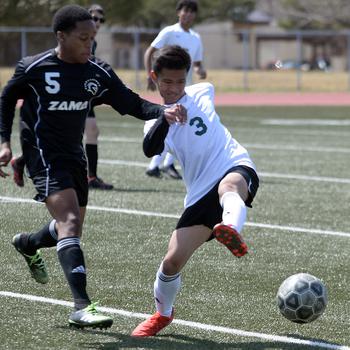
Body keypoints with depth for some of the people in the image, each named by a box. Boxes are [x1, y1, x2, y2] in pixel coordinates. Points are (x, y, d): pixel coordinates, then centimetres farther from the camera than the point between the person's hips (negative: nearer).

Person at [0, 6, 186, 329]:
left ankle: (27, 245, 56)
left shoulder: (99, 73, -2)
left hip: (74, 154, 7)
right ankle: (82, 307, -32)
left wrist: (163, 112, -23)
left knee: (71, 227, 20)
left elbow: (131, 104, -5)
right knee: (69, 221, -23)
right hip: (43, 154, -7)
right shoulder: (34, 69, -12)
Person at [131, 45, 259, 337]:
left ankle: (231, 231, -75)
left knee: (228, 185, -41)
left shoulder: (202, 92, 12)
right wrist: (167, 118, -33)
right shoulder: (157, 122, 4)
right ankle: (163, 313, 25)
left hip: (237, 168, -1)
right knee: (172, 261, -5)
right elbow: (150, 150, -21)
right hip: (201, 194, 2)